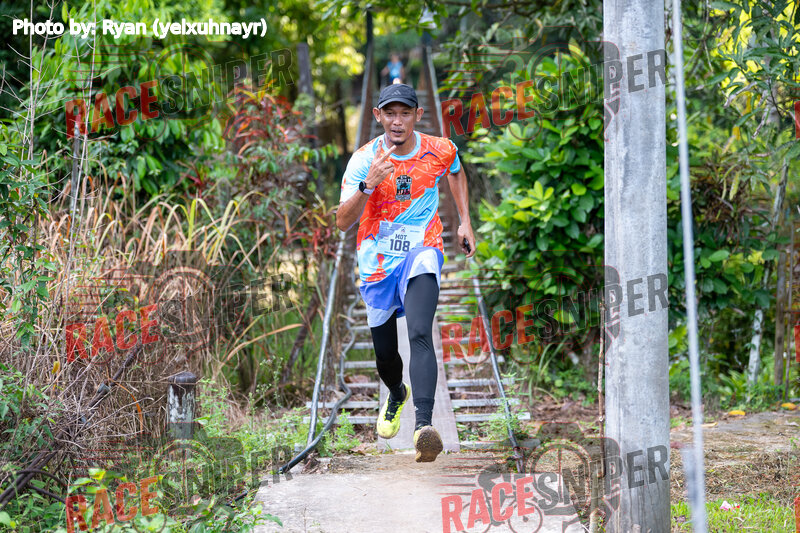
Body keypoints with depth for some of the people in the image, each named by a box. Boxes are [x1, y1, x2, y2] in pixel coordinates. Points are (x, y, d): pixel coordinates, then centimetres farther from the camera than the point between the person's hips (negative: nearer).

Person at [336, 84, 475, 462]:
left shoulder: (440, 150, -5)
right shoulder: (365, 159, -10)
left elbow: (456, 172, 22)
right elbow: (343, 222, -17)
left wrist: (465, 221, 15)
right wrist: (368, 185, -32)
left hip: (422, 254, -2)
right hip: (377, 261, 2)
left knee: (420, 335, -27)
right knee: (384, 354, 12)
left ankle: (423, 425, -40)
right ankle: (397, 396, 48)